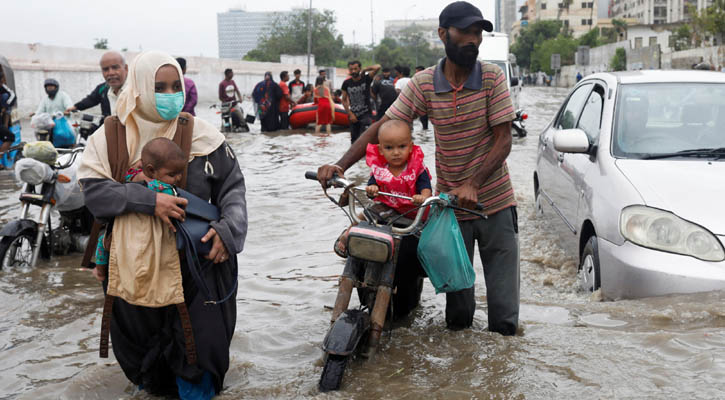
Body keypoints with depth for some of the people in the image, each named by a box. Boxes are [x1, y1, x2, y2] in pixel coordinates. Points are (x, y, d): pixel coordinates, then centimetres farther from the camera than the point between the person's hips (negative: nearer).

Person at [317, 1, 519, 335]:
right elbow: (381, 128, -3)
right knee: (457, 305, 10)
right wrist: (340, 165, -15)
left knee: (503, 299, 4)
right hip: (450, 204, 1)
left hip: (495, 202, -1)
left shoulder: (493, 78, -8)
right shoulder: (423, 84, -4)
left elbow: (503, 141, -12)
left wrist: (473, 184, -26)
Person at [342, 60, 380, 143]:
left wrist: (364, 70, -9)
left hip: (366, 114, -4)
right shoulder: (346, 83, 1)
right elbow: (344, 100, 7)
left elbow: (377, 67, -22)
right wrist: (350, 114, -2)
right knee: (354, 139, 12)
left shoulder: (366, 79, -8)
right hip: (353, 115, 4)